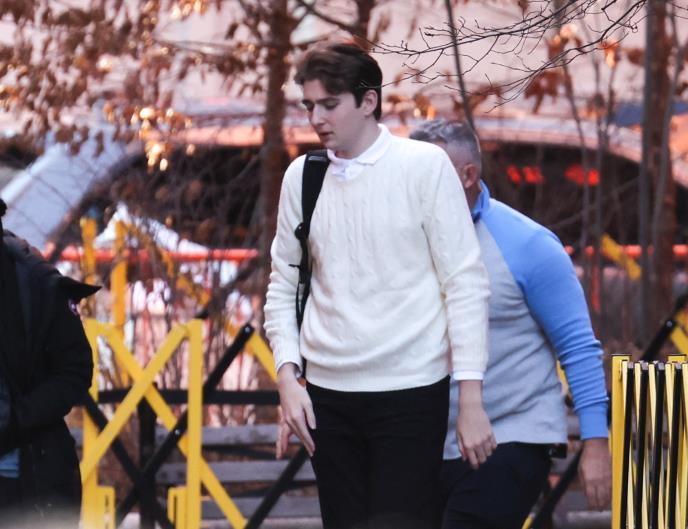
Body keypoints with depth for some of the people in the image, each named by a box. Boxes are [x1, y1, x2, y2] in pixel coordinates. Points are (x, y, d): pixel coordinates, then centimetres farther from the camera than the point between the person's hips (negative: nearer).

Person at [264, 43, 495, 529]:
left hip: (410, 392, -4)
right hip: (328, 393, 4)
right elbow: (283, 287, 14)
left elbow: (466, 283, -5)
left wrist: (472, 400, -10)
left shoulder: (425, 166, -4)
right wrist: (287, 378, 0)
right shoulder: (301, 176, 8)